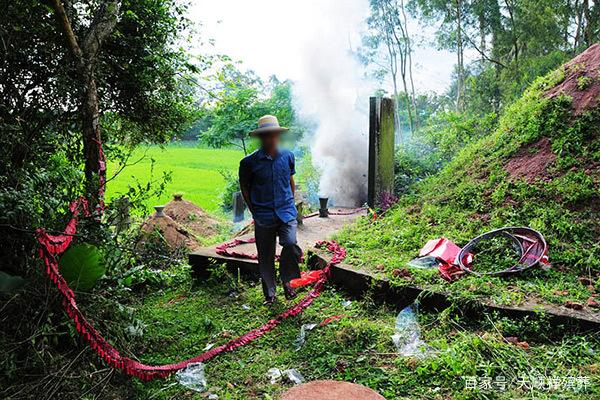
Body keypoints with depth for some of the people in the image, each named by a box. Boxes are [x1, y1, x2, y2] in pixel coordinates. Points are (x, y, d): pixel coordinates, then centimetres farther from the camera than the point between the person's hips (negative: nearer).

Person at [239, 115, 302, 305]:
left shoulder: (288, 156, 3)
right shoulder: (249, 162, -6)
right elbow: (244, 187, 8)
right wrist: (254, 210, 6)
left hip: (286, 212, 1)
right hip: (263, 216, -1)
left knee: (290, 244, -21)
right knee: (265, 256, 7)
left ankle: (286, 280, 4)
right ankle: (269, 293, 25)